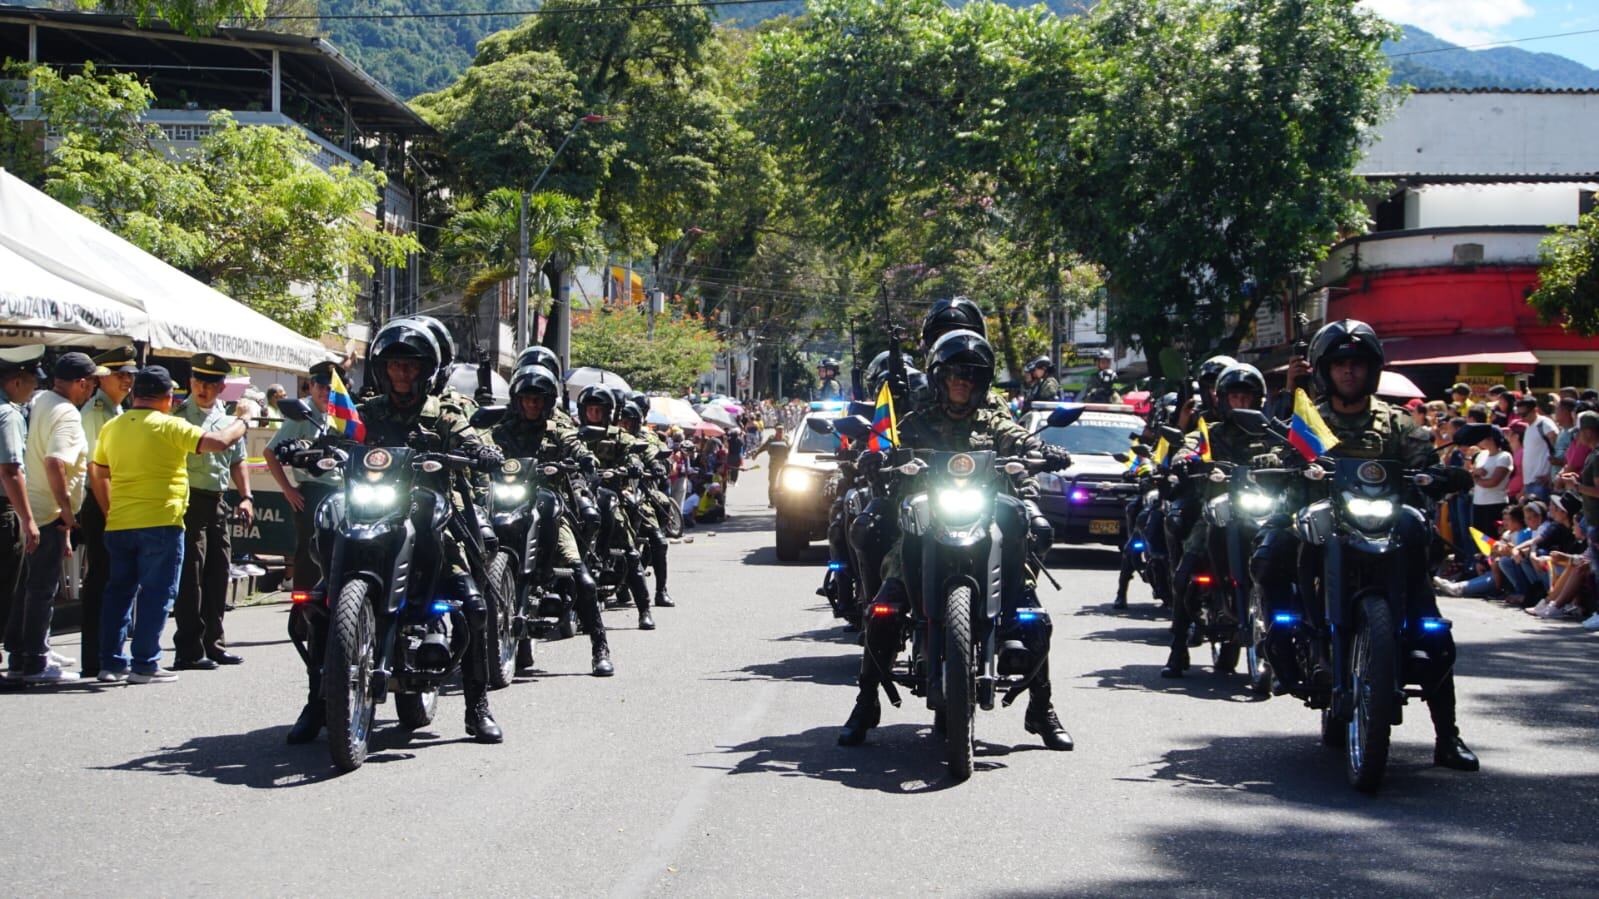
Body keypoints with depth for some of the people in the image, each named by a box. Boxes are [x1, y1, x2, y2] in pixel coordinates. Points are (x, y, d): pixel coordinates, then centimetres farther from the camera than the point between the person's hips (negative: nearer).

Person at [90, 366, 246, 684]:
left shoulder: (111, 428, 10)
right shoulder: (169, 427, -9)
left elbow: (98, 475, 17)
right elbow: (219, 442, -15)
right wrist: (240, 424, 4)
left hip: (118, 524, 6)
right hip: (160, 524, -6)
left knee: (119, 592, 13)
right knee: (156, 595, 0)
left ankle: (111, 662, 14)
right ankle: (144, 664, -2)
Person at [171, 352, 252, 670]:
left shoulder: (227, 418, 16)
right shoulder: (177, 416, -4)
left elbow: (237, 460, 24)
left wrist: (246, 496, 14)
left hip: (218, 501, 7)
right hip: (189, 499, -7)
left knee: (218, 573, 10)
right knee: (191, 575, -8)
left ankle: (213, 643, 20)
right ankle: (189, 650, -6)